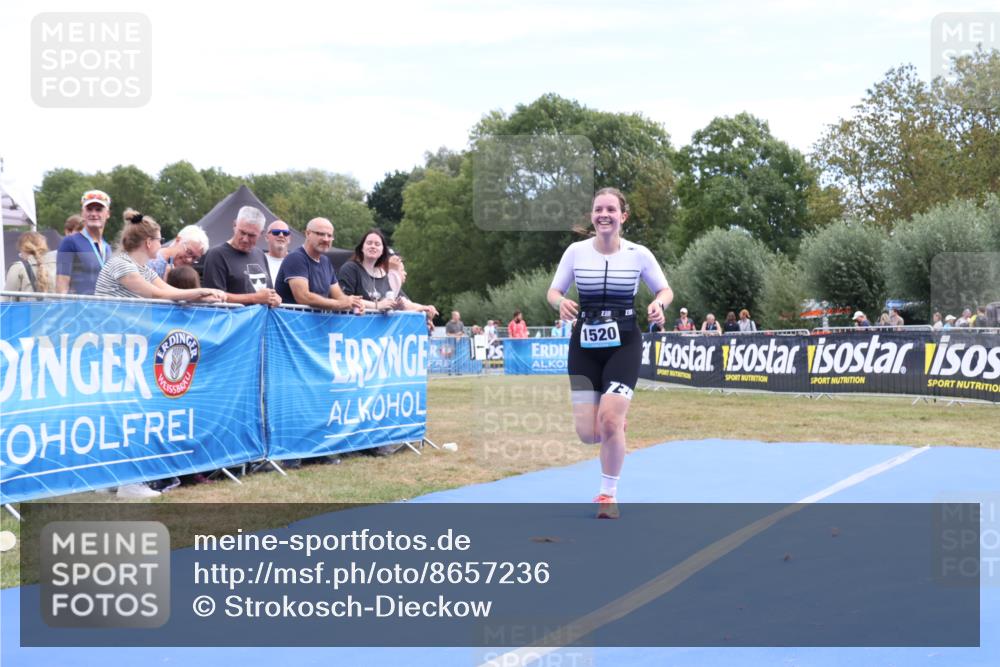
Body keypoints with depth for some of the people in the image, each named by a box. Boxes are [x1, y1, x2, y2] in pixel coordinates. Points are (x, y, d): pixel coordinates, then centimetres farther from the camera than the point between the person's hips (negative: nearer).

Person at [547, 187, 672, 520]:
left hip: (624, 344, -1)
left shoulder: (639, 254, -4)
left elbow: (665, 290, 6)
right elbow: (553, 291, 5)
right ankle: (616, 425, 37)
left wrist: (658, 304, -17)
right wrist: (561, 302, -19)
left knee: (609, 420, -17)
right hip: (585, 344, 2)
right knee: (588, 433, -3)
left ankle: (608, 494, 4)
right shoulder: (576, 251, -3)